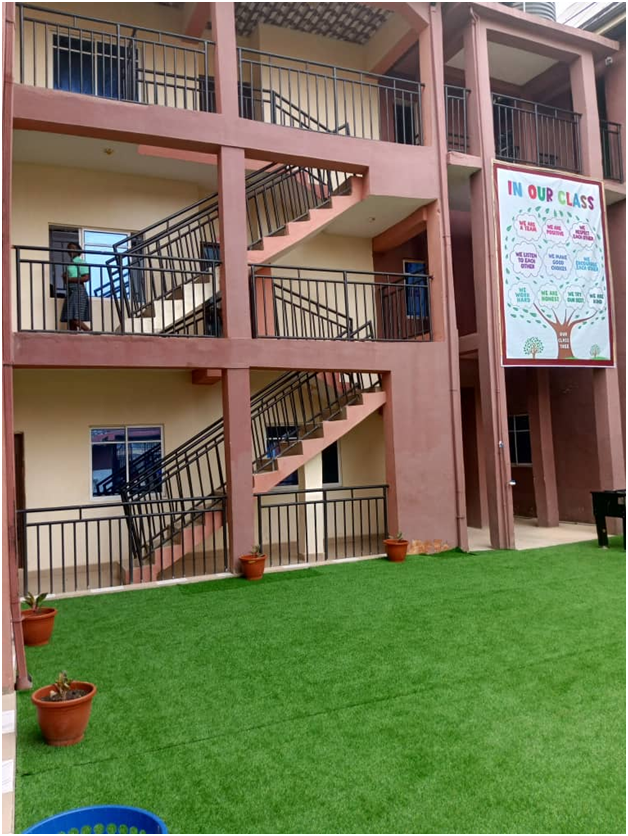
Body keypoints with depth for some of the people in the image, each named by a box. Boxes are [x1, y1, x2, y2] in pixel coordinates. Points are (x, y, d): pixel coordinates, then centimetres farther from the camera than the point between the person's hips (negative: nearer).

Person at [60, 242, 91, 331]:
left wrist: (70, 279, -14)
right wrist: (65, 278, 4)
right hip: (70, 292, 8)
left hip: (78, 291, -8)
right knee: (70, 319, 1)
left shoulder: (81, 262, -2)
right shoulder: (70, 263, 21)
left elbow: (86, 278, -15)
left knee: (75, 319, -17)